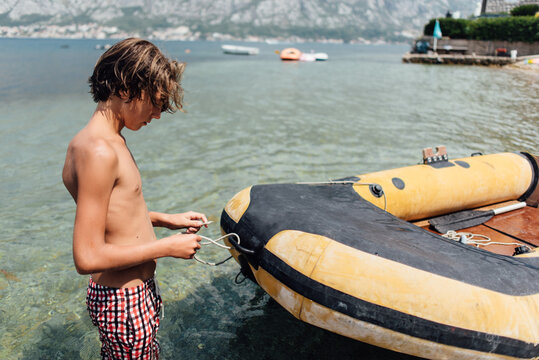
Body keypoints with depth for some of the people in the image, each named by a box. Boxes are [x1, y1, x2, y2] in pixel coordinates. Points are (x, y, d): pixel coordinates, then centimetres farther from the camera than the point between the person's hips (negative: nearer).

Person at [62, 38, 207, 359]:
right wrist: (168, 247, -19)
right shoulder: (99, 152, -26)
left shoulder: (110, 140, 5)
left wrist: (166, 219, 8)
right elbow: (88, 257, -27)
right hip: (123, 304, -9)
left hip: (138, 289, 9)